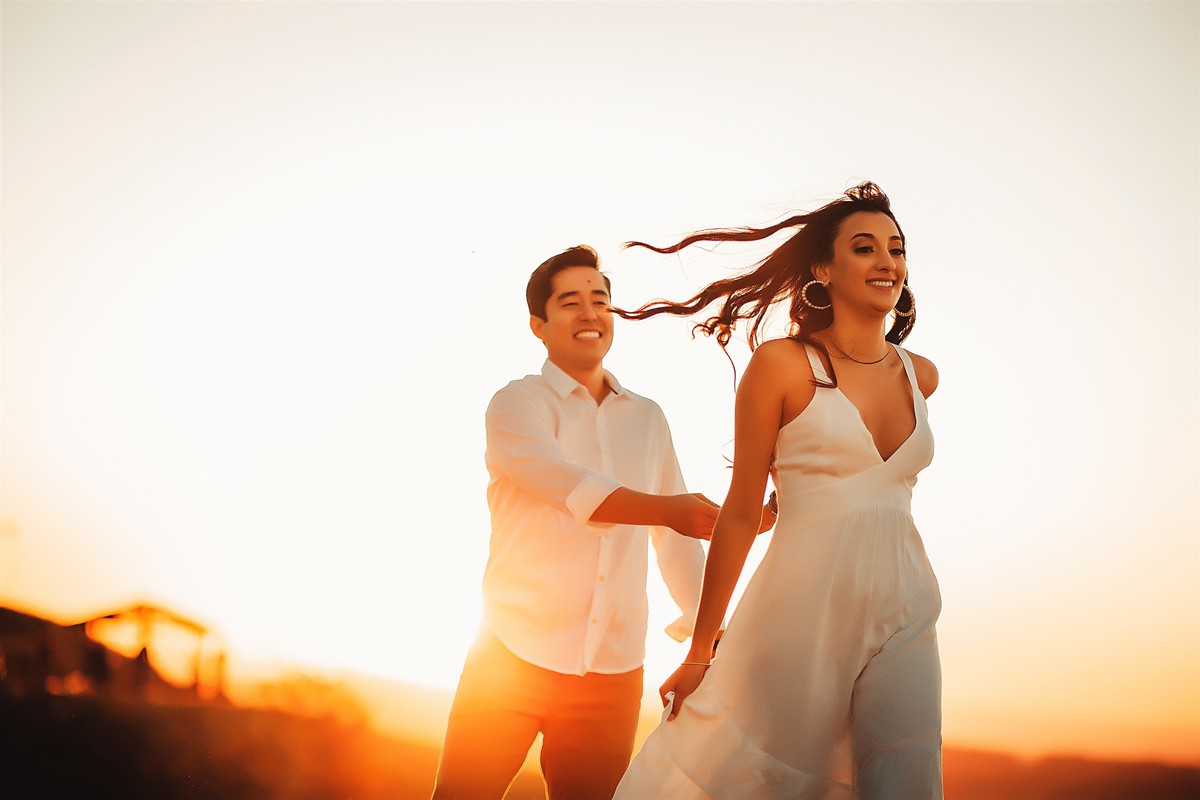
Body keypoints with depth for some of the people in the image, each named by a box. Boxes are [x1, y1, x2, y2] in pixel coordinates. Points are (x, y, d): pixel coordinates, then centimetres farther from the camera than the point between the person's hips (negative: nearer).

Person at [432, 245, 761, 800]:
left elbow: (676, 536, 16)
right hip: (516, 656, -3)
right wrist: (667, 509, -37)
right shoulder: (517, 404, -2)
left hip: (614, 672, 4)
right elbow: (564, 483, -22)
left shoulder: (648, 418, 12)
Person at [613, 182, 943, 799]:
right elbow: (740, 514, -3)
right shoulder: (783, 363, -5)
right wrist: (699, 652, 0)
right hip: (803, 612, -4)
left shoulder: (920, 376, 9)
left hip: (903, 615, 5)